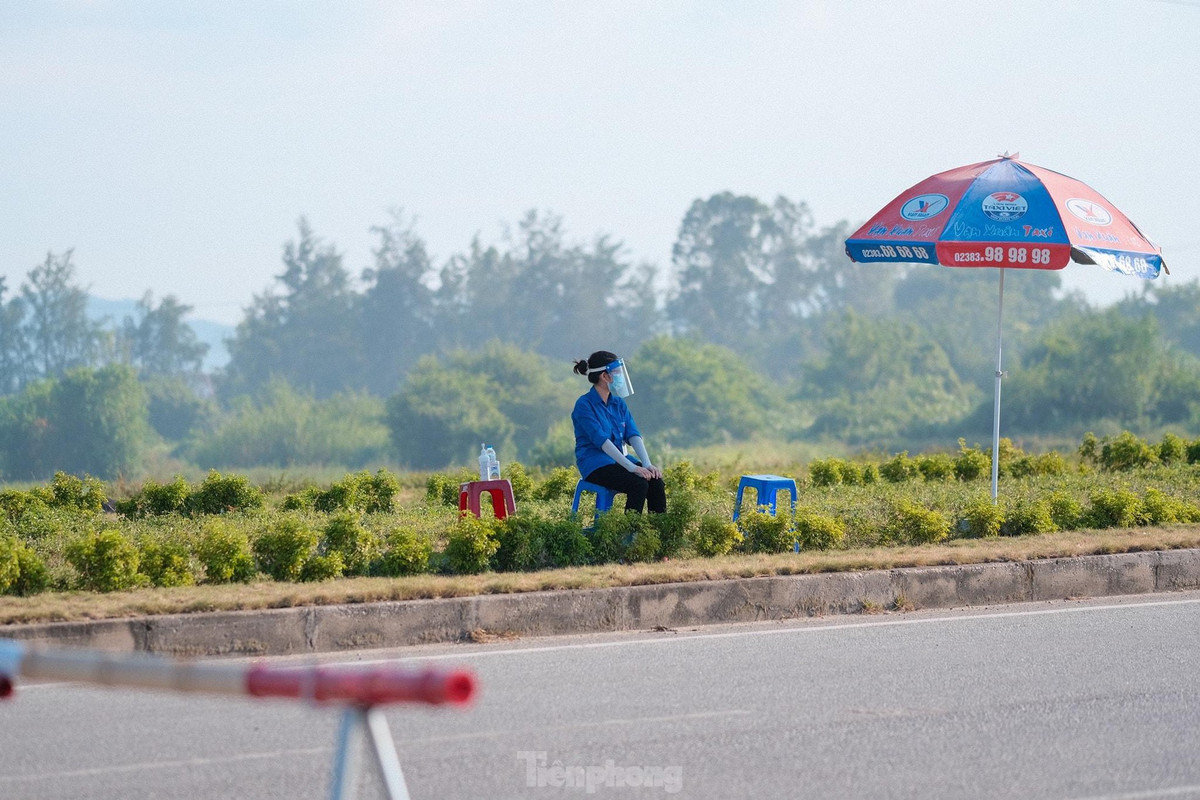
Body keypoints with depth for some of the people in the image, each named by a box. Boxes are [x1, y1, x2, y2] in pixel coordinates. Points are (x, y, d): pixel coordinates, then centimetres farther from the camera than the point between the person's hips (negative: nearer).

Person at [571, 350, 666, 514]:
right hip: (595, 465, -7)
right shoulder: (584, 405, -10)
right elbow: (601, 440, -20)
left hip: (618, 460, 7)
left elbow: (633, 435, 3)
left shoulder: (619, 404, 14)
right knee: (638, 485, -30)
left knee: (656, 481, -19)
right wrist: (631, 467, -27)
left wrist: (647, 464, -14)